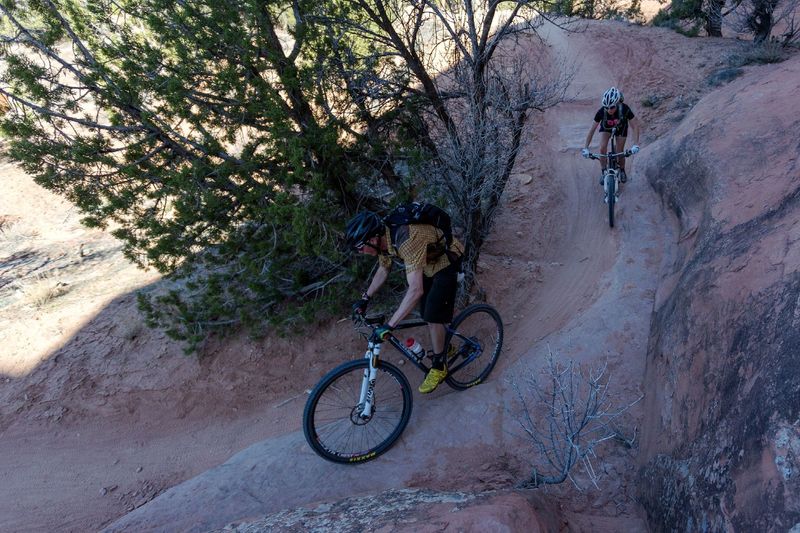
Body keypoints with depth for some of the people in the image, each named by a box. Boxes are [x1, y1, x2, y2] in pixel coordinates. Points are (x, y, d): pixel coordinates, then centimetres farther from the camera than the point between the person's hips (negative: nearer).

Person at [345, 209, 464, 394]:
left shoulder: (407, 241, -42)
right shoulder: (383, 239, -15)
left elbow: (416, 290, -47)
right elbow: (383, 270, 7)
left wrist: (388, 326, -47)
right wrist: (365, 299, 4)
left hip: (446, 262, -8)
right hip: (428, 263, 8)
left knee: (433, 317, -10)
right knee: (426, 314, 14)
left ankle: (439, 366, 8)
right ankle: (444, 346, 37)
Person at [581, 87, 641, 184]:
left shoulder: (625, 109, -38)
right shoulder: (601, 112, -36)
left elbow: (635, 126, -31)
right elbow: (592, 129, -28)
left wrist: (635, 144, -41)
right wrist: (585, 148, -32)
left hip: (621, 128, 0)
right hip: (606, 127, 0)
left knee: (620, 152, -3)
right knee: (602, 149, -20)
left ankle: (622, 170, 27)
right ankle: (603, 171, 2)